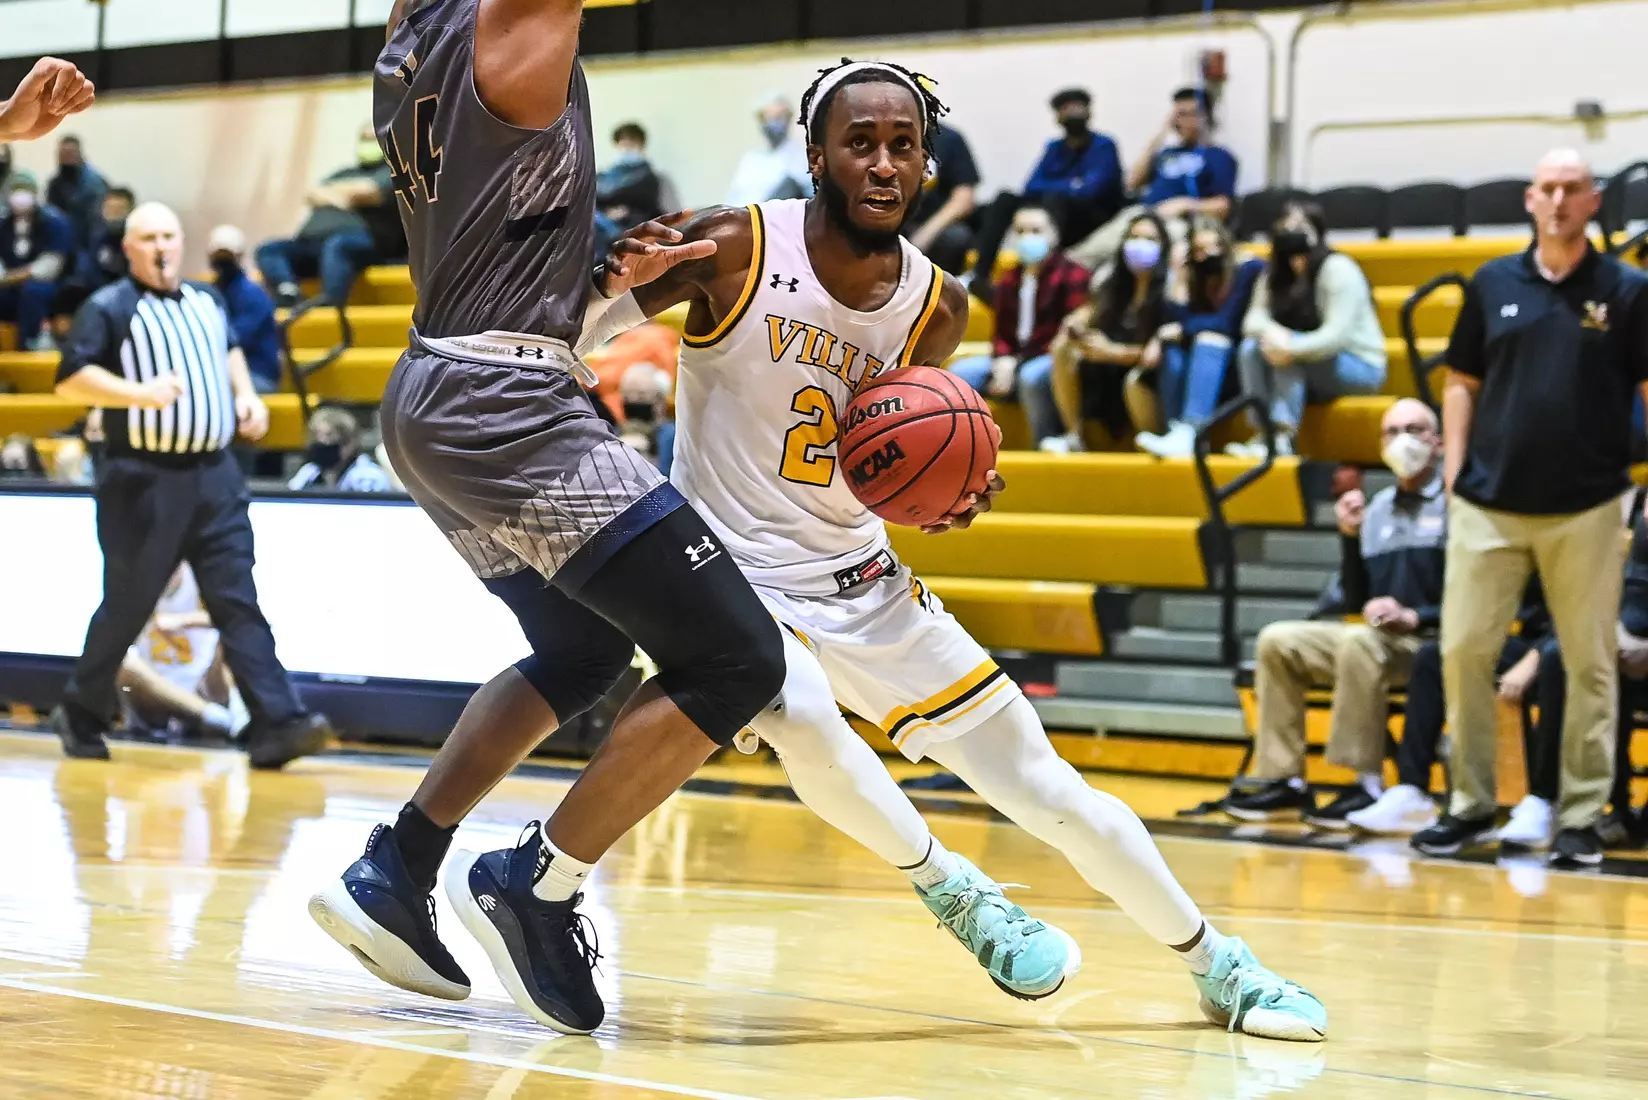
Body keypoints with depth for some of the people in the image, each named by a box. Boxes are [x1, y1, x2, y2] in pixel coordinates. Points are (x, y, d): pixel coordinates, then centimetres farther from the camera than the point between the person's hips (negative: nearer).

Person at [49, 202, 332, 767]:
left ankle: (276, 726, -12)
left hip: (215, 475, 5)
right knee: (128, 605, 3)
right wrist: (140, 393, -27)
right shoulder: (109, 308, -5)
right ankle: (81, 714, 23)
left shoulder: (208, 302, 15)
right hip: (144, 481, -5)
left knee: (239, 601, -4)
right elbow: (70, 379, -14)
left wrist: (246, 397, 16)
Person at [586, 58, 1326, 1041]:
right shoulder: (734, 251, -16)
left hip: (863, 579, 4)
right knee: (802, 715, -37)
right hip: (735, 568, -4)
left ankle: (1221, 968, 22)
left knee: (1046, 785, 4)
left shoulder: (938, 308, -2)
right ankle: (952, 890, -10)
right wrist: (627, 283, -32)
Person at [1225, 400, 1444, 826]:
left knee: (1359, 642, -36)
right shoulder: (1378, 508, 16)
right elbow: (1356, 600, 15)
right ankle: (1284, 780, -7)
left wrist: (1415, 616, -20)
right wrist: (1349, 536, 2)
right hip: (1381, 636, 8)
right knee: (1278, 641, -6)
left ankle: (1368, 786, -30)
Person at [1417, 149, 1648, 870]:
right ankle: (1471, 805, 13)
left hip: (1585, 507, -2)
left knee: (1590, 662, 2)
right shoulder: (1492, 284, 8)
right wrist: (1455, 466, 5)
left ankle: (1581, 817, 10)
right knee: (1462, 649, 1)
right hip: (1489, 504, 2)